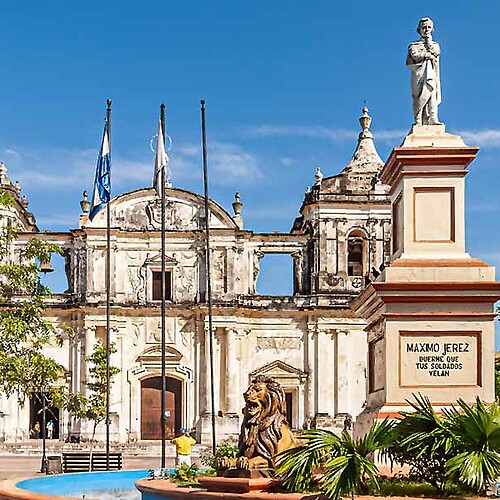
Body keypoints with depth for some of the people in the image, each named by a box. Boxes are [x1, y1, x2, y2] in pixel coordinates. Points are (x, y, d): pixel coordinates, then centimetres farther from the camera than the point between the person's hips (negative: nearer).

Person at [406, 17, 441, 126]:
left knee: (432, 97, -12)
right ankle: (418, 122, -14)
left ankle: (432, 119, -21)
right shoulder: (414, 45, 15)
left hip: (431, 72, 3)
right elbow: (415, 55, -5)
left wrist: (429, 40, 8)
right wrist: (428, 55, -1)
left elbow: (435, 52, 2)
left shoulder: (435, 45, 25)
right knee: (420, 97, -12)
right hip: (419, 72, -3)